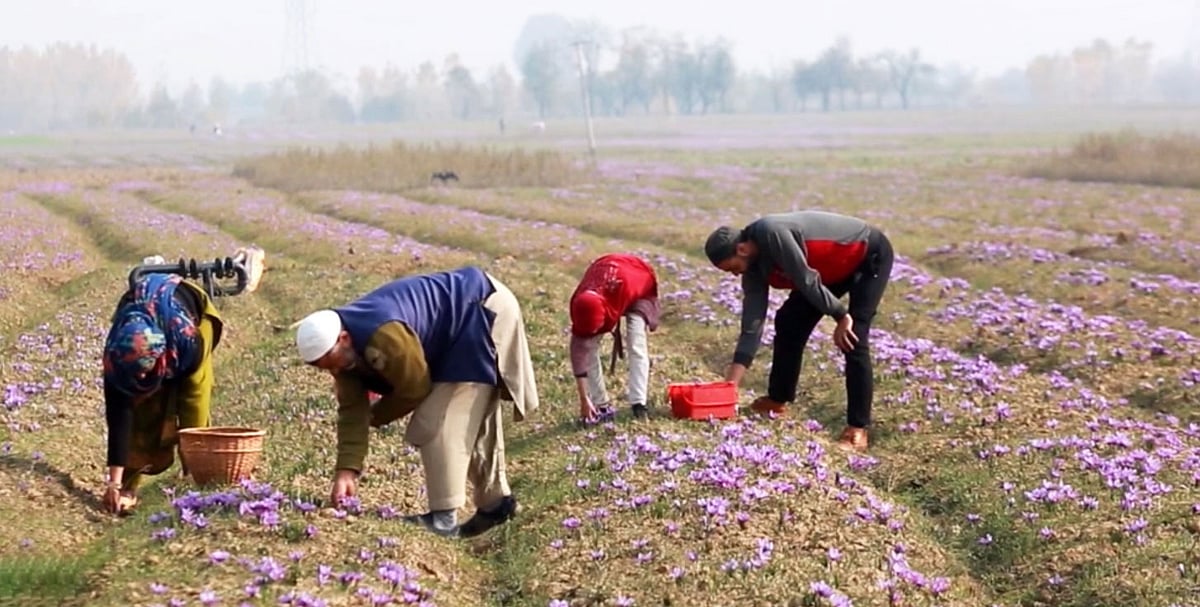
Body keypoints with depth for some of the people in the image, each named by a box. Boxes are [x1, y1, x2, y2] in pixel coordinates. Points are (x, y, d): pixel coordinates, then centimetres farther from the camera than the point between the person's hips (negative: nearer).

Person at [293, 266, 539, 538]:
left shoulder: (383, 336, -35)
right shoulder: (342, 349, -6)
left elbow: (415, 389, -21)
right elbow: (351, 410, -4)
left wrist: (375, 417, -3)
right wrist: (346, 471, -13)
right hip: (461, 333, 10)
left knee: (438, 424, -14)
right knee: (472, 419, 19)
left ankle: (443, 518, -14)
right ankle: (495, 501, 34)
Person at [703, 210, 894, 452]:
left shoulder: (771, 233, -31)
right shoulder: (754, 268, -5)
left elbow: (806, 280, -29)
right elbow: (752, 324, -5)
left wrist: (841, 316, -21)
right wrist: (731, 384, -8)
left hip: (871, 255, -8)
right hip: (838, 265, 9)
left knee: (852, 338, -18)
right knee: (789, 320, 6)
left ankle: (858, 429, -16)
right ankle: (778, 400, 21)